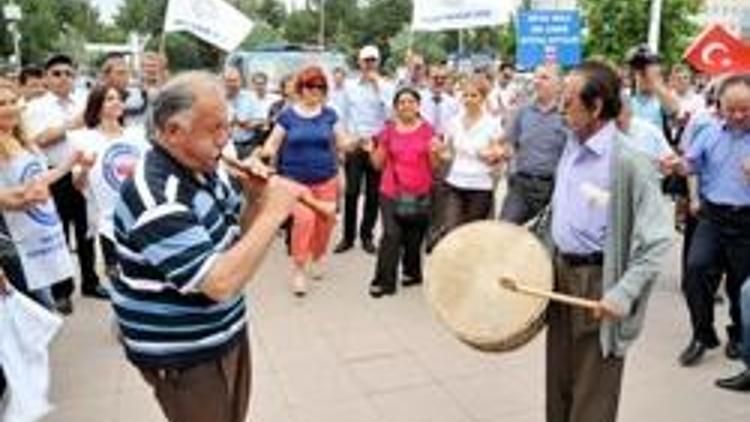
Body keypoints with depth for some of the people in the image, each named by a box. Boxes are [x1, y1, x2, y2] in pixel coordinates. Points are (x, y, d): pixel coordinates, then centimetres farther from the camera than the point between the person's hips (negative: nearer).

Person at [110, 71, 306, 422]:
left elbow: (234, 236, 9)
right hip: (182, 357, -8)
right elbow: (221, 283, -35)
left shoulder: (204, 168, 0)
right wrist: (274, 212, -29)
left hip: (226, 334, 9)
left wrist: (260, 200, -11)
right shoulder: (156, 197, -29)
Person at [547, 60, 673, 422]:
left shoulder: (629, 163, -19)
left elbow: (658, 242, -20)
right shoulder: (571, 148, 6)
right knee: (558, 381, 19)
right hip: (560, 273, 7)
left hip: (598, 284, -7)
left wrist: (624, 294, -25)